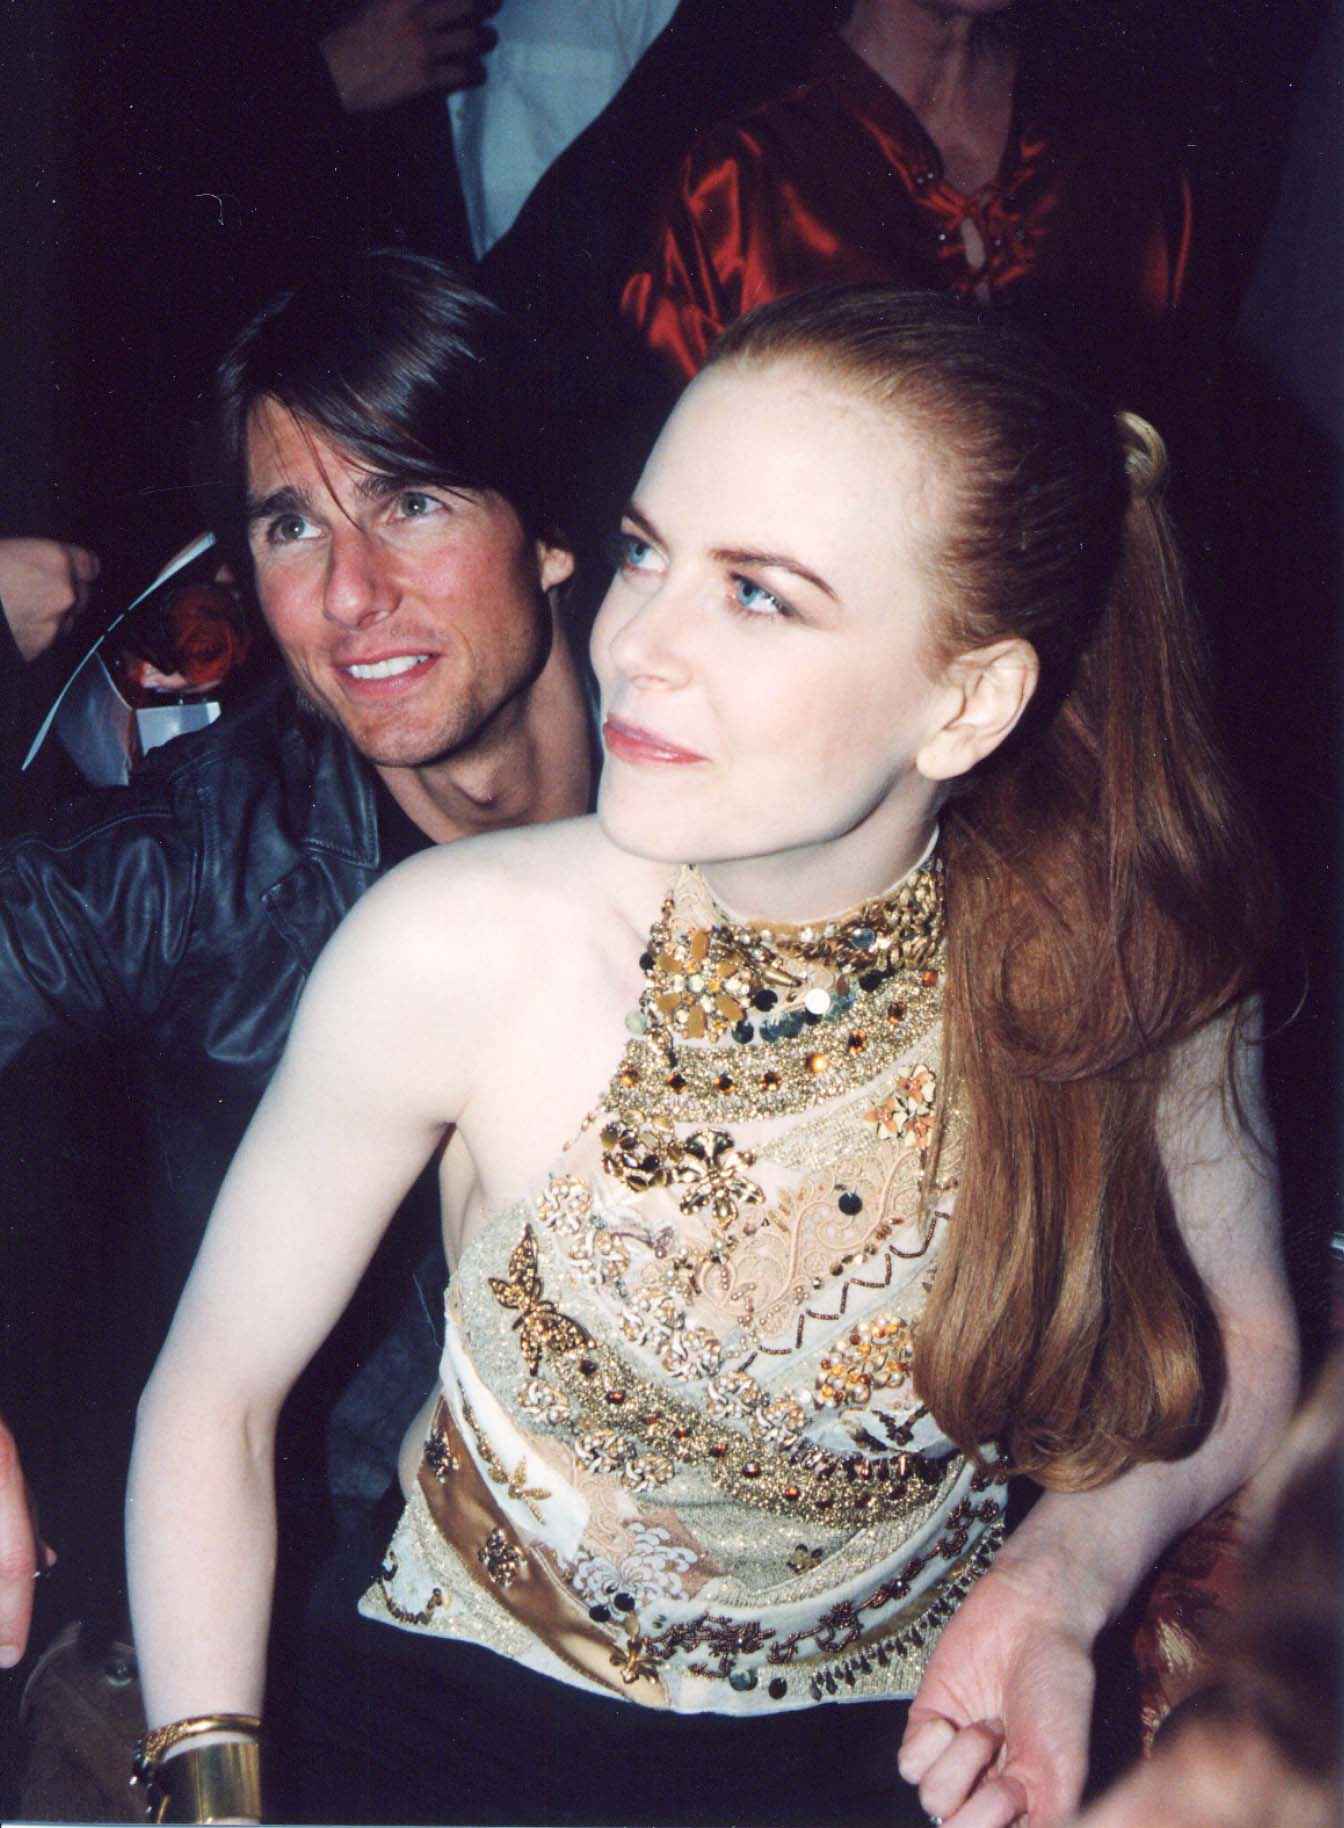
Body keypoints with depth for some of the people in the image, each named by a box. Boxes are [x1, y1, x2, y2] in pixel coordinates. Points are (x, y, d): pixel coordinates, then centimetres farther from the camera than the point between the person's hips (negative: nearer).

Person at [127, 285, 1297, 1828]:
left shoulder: (1123, 968, -15)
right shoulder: (459, 949, -19)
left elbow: (1237, 1339, 4)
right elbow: (214, 1390, -6)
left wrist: (1071, 1570, -14)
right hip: (477, 1697, -3)